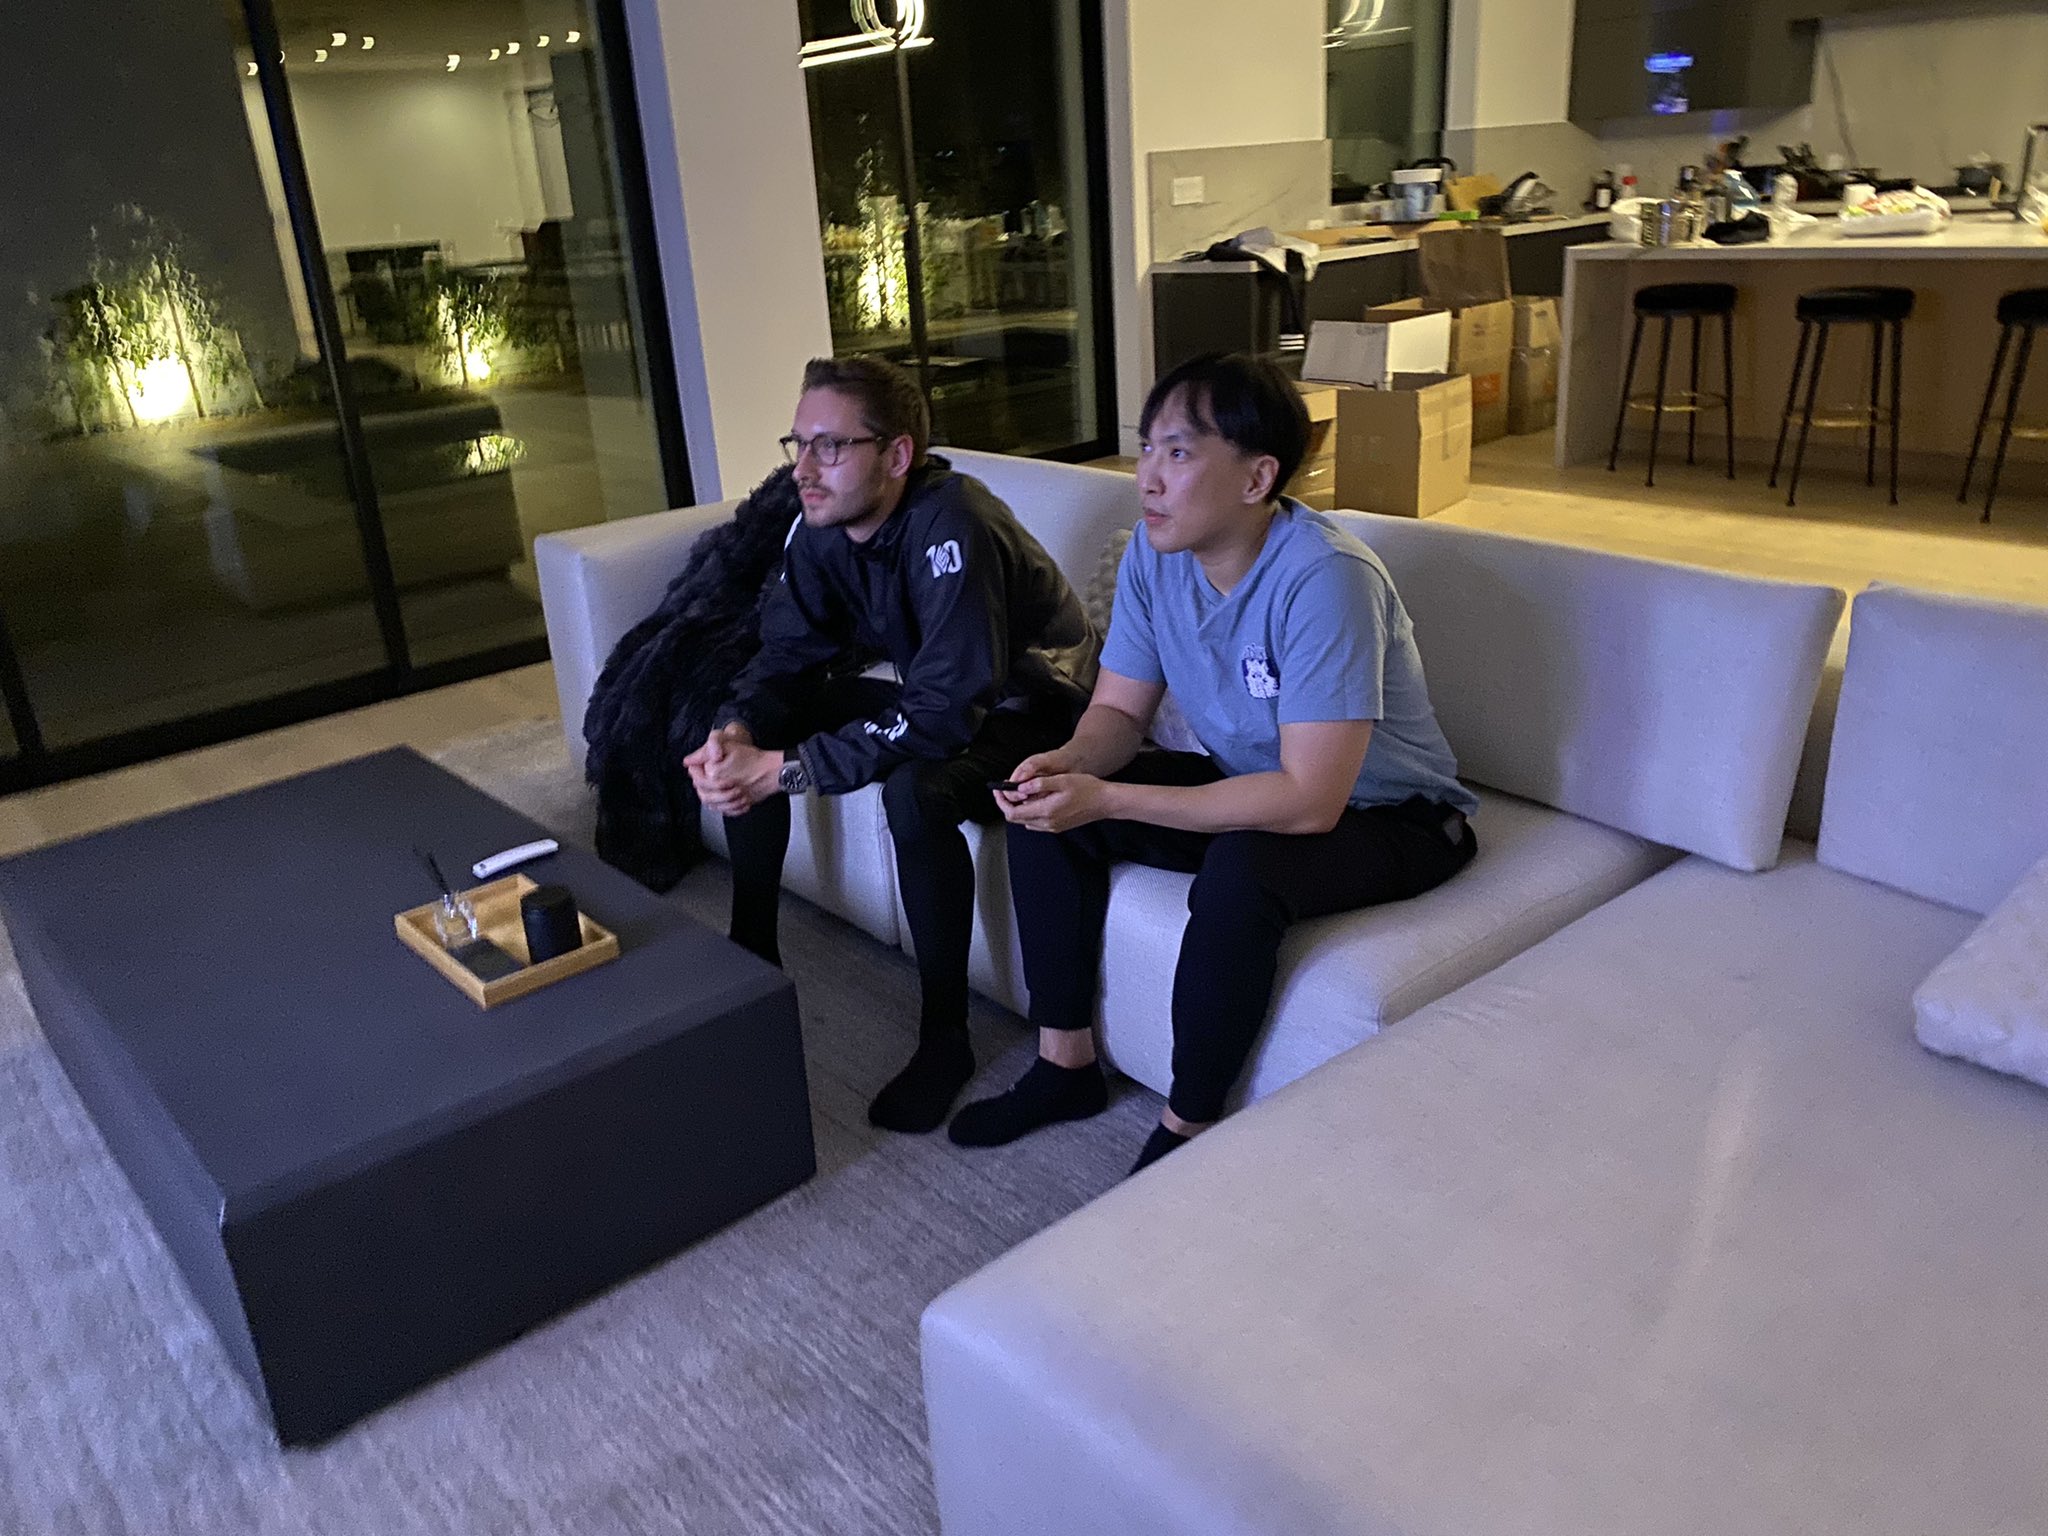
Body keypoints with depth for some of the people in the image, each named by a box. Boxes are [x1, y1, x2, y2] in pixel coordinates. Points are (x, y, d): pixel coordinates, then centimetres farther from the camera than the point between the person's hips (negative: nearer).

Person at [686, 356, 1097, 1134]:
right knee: (744, 738, -1)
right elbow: (786, 654, -3)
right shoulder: (822, 528, -8)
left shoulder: (952, 526, -32)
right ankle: (751, 951, 15)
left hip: (1032, 707, -8)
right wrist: (735, 733, -24)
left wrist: (787, 770, -37)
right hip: (934, 694, 8)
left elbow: (945, 711, -37)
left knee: (914, 789, -37)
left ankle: (944, 1038, -17)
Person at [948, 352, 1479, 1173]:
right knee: (1047, 806, -6)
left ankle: (1186, 1129, -12)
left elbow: (1310, 801, -35)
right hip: (1249, 783, 7)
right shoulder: (1153, 554, -9)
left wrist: (1109, 800, -37)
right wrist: (1067, 762, -25)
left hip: (1386, 815, -7)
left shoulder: (1325, 579, -32)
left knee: (1239, 873, -37)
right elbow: (1120, 710, 0)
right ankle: (1065, 1063, 7)